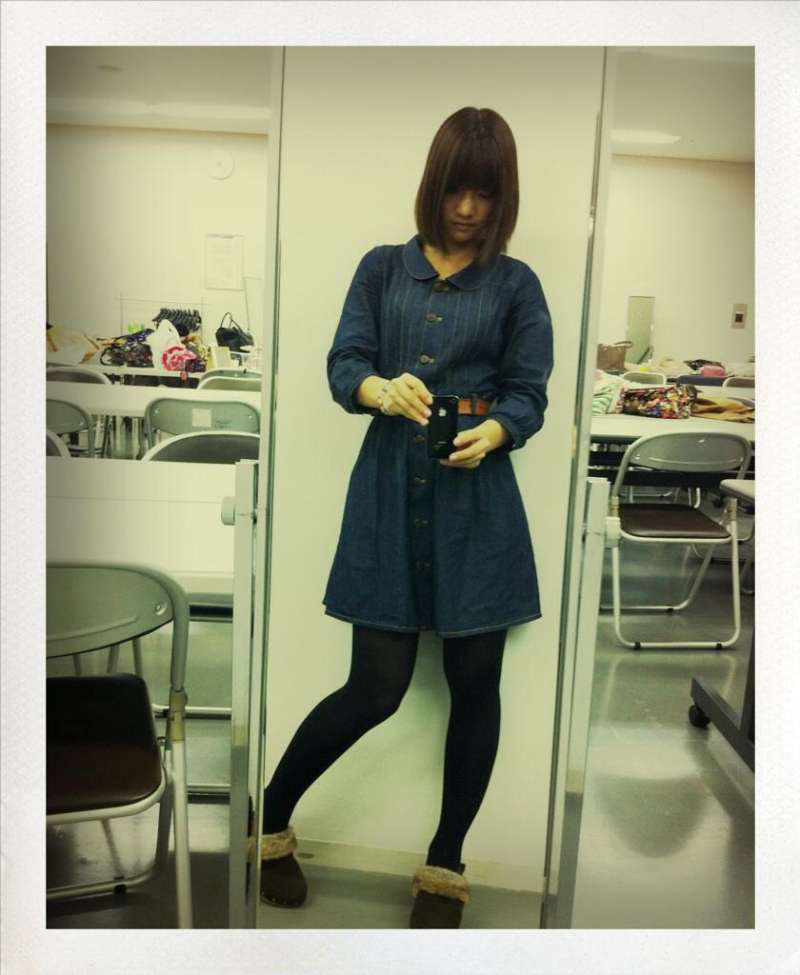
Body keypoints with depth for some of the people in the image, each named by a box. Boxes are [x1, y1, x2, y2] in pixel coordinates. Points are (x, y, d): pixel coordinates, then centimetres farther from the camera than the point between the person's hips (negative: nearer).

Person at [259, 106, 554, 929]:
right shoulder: (382, 268, 9)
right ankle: (270, 821, 25)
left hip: (477, 506, 1)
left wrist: (492, 431, -20)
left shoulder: (516, 284, 6)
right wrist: (383, 391, -22)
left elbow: (529, 395, 2)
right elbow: (342, 366, 1)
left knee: (473, 684, 6)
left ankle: (444, 869, 25)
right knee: (376, 688, 0)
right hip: (389, 498, 0)